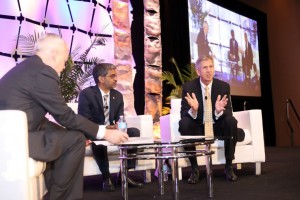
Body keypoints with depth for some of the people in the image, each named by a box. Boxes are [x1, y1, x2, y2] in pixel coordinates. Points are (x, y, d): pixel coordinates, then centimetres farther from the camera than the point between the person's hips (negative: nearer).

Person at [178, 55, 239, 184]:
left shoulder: (223, 86, -5)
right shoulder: (188, 87, -8)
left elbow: (228, 112, -9)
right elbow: (183, 113, -11)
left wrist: (219, 111, -34)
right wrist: (193, 110, -35)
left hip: (217, 127, 1)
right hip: (198, 127, 0)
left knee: (231, 121, -29)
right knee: (184, 123, -31)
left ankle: (228, 167, -15)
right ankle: (194, 169, -20)